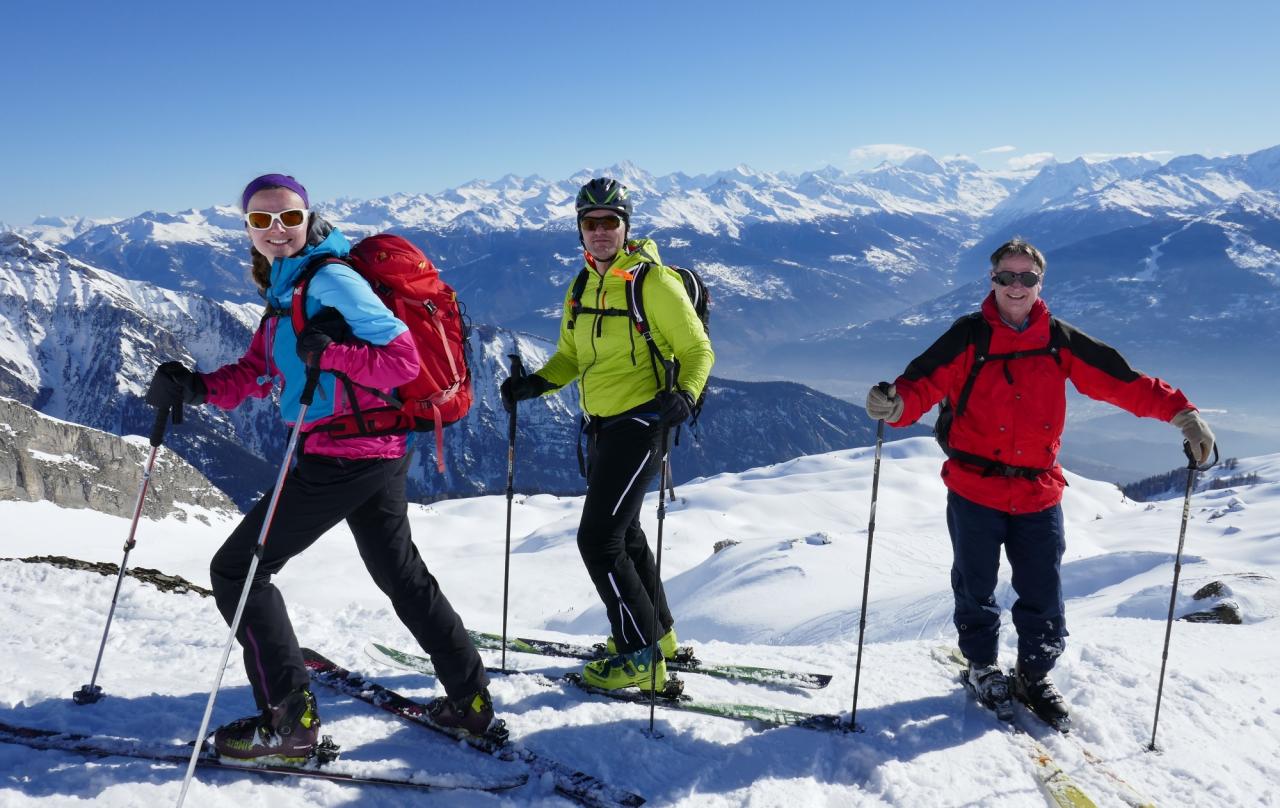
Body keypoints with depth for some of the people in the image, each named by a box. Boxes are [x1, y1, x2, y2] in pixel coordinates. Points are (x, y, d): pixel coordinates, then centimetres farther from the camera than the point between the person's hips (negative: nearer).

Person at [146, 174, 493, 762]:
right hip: (380, 455, 10)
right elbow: (254, 373, 11)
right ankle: (470, 698, 30)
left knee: (237, 569, -1)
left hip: (343, 455, -10)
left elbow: (403, 359, -17)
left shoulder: (330, 279, -12)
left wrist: (329, 353, -29)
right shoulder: (286, 289, 16)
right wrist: (195, 387, -4)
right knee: (401, 575, 20)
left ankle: (288, 719, 6)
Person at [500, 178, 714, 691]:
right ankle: (656, 631, 41)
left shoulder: (654, 281, -13)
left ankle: (641, 657, 5)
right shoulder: (582, 289, 9)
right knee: (622, 532, 21)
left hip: (639, 422, -9)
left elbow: (697, 350, -11)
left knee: (598, 540, -10)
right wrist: (536, 383, -2)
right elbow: (571, 358, 16)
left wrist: (685, 394, -29)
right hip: (601, 426, 9)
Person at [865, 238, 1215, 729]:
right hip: (974, 490, -2)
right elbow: (924, 384, -16)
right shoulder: (968, 337, -4)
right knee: (976, 590, 13)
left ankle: (1034, 677, 30)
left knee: (1043, 596, 8)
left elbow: (1121, 381, 5)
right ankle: (982, 664, 37)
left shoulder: (1060, 341, 4)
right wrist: (895, 404, -37)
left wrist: (1181, 413, -3)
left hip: (1039, 493, 2)